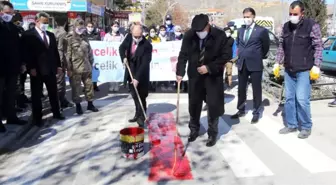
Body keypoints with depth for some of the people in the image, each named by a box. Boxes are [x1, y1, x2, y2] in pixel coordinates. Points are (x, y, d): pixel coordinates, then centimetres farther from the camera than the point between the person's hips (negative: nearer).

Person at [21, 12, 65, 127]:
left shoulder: (51, 35, 14)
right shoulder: (28, 35, -4)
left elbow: (55, 51, 15)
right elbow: (27, 53, -9)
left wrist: (58, 65, 9)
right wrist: (31, 68, -15)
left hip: (51, 69, 5)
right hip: (36, 70, -5)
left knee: (53, 93, 13)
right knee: (36, 95, 5)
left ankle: (56, 113, 26)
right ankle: (37, 118, 14)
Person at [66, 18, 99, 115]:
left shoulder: (85, 38, 11)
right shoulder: (70, 39, -5)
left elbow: (90, 52, 16)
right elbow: (67, 55, -8)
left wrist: (91, 64, 13)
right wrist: (69, 68, -11)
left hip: (86, 67, 5)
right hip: (75, 68, -5)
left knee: (89, 85, 11)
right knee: (76, 88, 4)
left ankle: (90, 104, 24)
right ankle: (78, 105, 19)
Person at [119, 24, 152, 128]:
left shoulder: (147, 45, -24)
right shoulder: (129, 37, -8)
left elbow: (145, 63, -27)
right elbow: (122, 47, 8)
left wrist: (137, 78, -32)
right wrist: (124, 57, -13)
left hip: (141, 74, -6)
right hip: (131, 72, 6)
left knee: (141, 97, -1)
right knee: (134, 95, 16)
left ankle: (141, 118, 8)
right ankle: (138, 114, 31)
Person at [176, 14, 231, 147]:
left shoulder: (219, 35, -13)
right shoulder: (189, 36, -7)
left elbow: (226, 55, -11)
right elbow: (183, 55, -4)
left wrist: (209, 67, -19)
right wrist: (180, 72, -16)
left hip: (213, 75, -2)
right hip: (195, 75, 3)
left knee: (213, 105, 1)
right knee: (193, 104, 11)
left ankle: (212, 133, 18)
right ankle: (194, 130, 30)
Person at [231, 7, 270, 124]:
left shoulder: (261, 30, -6)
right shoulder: (240, 30, 10)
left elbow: (266, 47, 5)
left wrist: (259, 58, 11)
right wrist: (240, 55, 14)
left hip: (255, 65, -5)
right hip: (242, 64, 5)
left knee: (256, 90, 4)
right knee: (241, 89, 12)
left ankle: (256, 113, 14)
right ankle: (241, 110, 26)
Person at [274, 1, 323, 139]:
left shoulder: (312, 25, -7)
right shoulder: (286, 26, 7)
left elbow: (318, 47, -7)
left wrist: (316, 65, -13)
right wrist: (277, 62, 7)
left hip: (304, 70, -5)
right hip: (288, 70, 5)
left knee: (302, 99, -7)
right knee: (289, 98, 9)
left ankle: (306, 127, 11)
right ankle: (291, 125, 22)